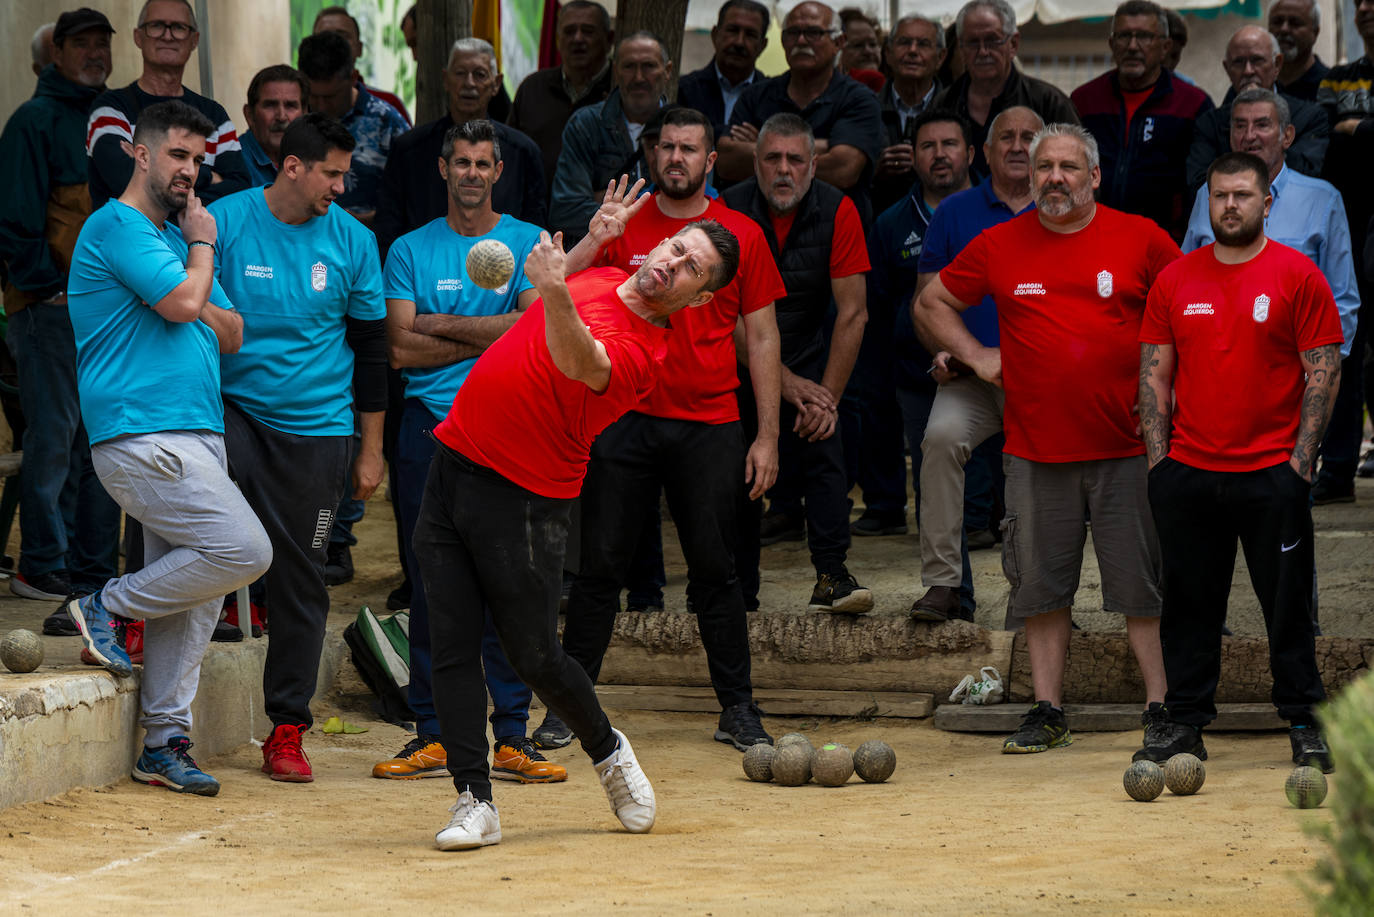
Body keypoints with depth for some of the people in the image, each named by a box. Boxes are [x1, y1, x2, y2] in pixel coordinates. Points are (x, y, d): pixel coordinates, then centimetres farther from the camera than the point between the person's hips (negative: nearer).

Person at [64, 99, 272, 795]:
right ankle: (109, 606, -2)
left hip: (196, 436, 9)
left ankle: (164, 743, 9)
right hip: (141, 435, -9)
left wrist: (197, 308, 1)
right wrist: (201, 246, 1)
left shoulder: (173, 237, 23)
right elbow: (183, 301, -18)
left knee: (191, 594, 5)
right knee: (243, 550, -19)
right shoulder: (118, 226, -6)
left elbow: (231, 333, 23)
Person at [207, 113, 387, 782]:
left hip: (315, 427, 2)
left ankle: (286, 728, 13)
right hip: (232, 411, -2)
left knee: (299, 576, 4)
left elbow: (370, 345, 10)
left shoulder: (351, 241, 2)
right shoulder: (222, 223, -5)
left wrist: (371, 448, 10)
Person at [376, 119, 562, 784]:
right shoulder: (411, 250, 10)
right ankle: (432, 735, 6)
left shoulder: (529, 244, 8)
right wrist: (488, 338, -4)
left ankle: (512, 737, 0)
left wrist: (443, 325, -4)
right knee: (430, 584, 1)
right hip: (430, 429, 1)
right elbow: (402, 349, -1)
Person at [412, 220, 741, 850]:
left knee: (535, 657, 0)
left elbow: (579, 362, -44)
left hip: (522, 500, -7)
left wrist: (554, 291, -57)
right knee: (452, 646, -1)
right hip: (454, 462, 7)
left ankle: (607, 751, 31)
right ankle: (474, 802, 3)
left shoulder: (639, 351, -19)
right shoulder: (600, 278, 6)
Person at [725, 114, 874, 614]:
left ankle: (831, 575, -21)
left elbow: (853, 314, -11)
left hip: (806, 352, 0)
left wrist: (827, 397, -17)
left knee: (822, 443, -19)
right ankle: (738, 585, 7)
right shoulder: (729, 211, -15)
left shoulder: (837, 212, -12)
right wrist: (784, 381, -20)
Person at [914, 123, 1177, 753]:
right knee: (1042, 587, 5)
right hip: (1036, 450, 2)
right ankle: (1047, 712, 12)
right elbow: (930, 304, 19)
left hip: (1126, 447, -2)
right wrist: (976, 355, 8)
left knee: (1144, 586, 0)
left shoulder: (1141, 239, 1)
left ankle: (1161, 708, 7)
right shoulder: (999, 246, 6)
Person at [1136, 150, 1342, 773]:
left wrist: (1301, 459, -8)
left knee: (1288, 603, 1)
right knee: (1189, 603, 7)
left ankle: (1304, 723, 9)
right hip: (1188, 473, 3)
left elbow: (1324, 372, -2)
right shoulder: (1174, 281, 8)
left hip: (1273, 473, -3)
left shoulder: (1297, 276, -1)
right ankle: (1184, 721, 14)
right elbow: (1154, 373, 11)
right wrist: (1159, 457, 2)